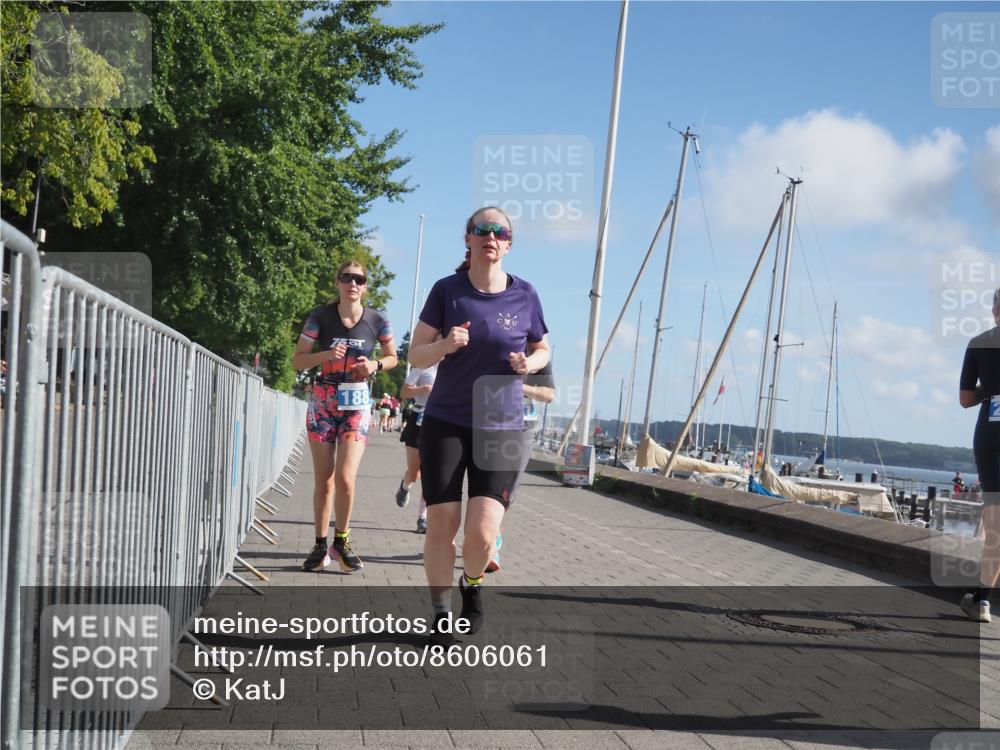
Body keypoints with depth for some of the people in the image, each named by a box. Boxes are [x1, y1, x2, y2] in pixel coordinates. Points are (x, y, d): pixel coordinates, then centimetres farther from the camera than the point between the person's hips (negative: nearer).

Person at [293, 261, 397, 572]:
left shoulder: (377, 320, -4)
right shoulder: (321, 316, -6)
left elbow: (393, 357, 10)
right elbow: (298, 360, -3)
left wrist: (375, 365, -12)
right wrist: (325, 355, -21)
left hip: (356, 405, 0)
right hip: (322, 403, 1)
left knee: (345, 479, -12)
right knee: (323, 480, 4)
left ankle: (341, 541, 9)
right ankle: (321, 546, 16)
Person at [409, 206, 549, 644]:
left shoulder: (524, 295, 2)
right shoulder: (447, 291, -1)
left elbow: (542, 349, 16)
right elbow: (416, 356, 2)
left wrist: (530, 363, -7)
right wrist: (445, 344, -19)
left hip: (501, 428, 0)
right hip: (445, 423, 0)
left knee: (482, 531, -13)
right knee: (441, 526, -2)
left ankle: (472, 584, 21)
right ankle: (441, 614, 19)